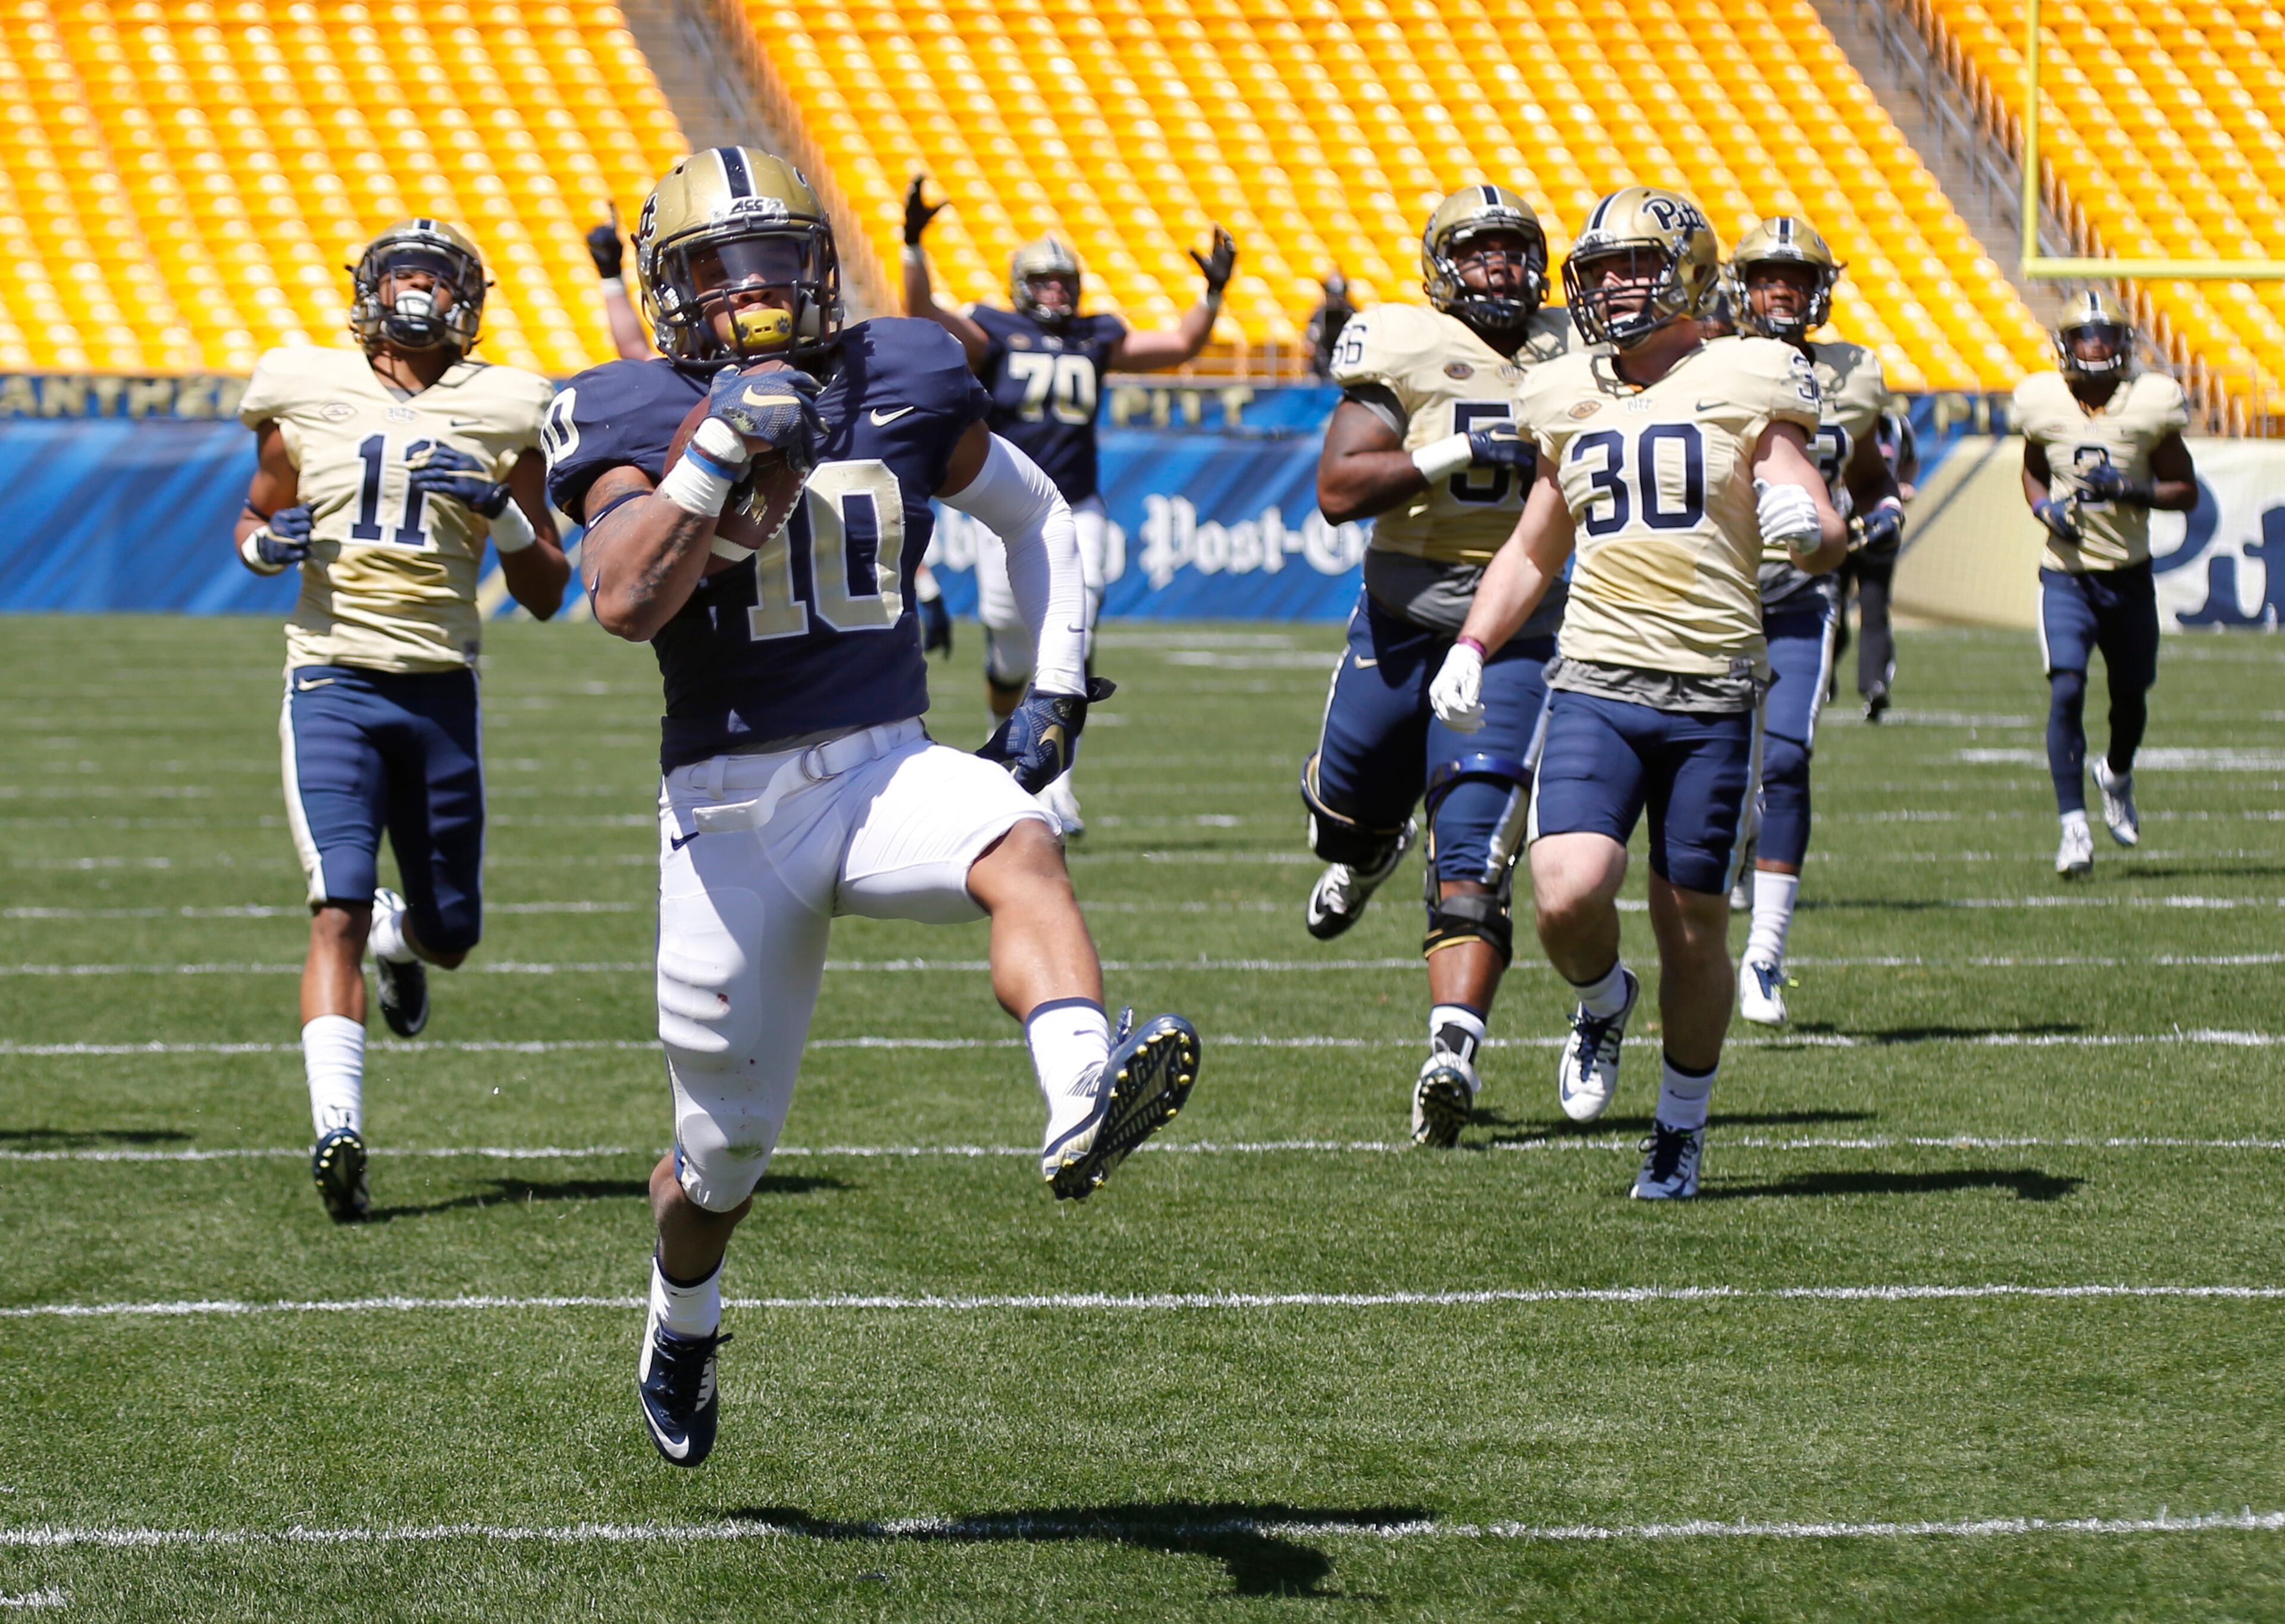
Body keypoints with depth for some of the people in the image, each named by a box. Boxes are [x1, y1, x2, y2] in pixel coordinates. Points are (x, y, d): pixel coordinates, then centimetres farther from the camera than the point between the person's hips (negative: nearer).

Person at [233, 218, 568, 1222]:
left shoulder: (500, 415, 6)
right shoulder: (308, 396, 6)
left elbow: (545, 594, 9)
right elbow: (254, 515, 21)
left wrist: (502, 510, -10)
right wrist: (268, 542, -3)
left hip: (442, 689, 2)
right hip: (333, 684, -2)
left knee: (451, 935, 10)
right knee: (338, 909, -17)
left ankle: (402, 941, 47)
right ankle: (337, 1129, -20)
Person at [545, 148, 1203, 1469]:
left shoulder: (904, 383, 4)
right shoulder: (635, 419, -4)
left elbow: (1038, 518, 20)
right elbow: (624, 604, -22)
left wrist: (1057, 690, 10)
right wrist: (718, 456, -29)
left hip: (887, 770, 2)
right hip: (731, 804, -1)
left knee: (1021, 850, -35)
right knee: (726, 1152, 9)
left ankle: (1085, 1103, -60)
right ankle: (683, 1323, 42)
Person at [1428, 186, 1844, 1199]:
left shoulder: (1743, 384, 2)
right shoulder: (1569, 400, 14)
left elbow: (1827, 539, -1)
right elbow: (1532, 552, 25)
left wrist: (1808, 527, -25)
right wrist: (1472, 648, 10)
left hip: (1712, 695, -2)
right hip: (1594, 685, 2)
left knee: (1692, 932, 3)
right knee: (1567, 896, -19)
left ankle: (1682, 1125, 25)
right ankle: (1602, 1005, 16)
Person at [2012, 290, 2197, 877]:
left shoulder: (2148, 406, -6)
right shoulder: (2045, 405, -3)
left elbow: (2186, 492, -1)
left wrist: (2134, 490, -19)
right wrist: (2045, 508, -6)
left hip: (2129, 576, 1)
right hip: (2066, 578, -1)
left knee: (2131, 697, 13)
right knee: (2066, 691, -16)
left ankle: (2117, 774, 47)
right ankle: (2073, 827, -15)